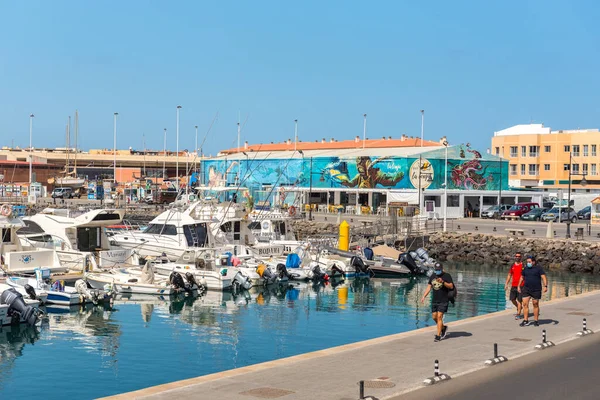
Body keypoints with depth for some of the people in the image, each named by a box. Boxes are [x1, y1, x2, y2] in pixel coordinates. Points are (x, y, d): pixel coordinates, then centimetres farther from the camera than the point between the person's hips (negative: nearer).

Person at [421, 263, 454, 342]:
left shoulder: (447, 275, -5)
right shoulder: (433, 276, 11)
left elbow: (451, 286, -12)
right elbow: (429, 287, 13)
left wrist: (443, 282, -25)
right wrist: (424, 296, 4)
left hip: (443, 301, -6)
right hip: (434, 300, 6)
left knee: (439, 316, -12)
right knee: (434, 317, 7)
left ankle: (438, 336, -8)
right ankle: (443, 328, 33)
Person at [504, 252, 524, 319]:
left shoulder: (523, 265, -3)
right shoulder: (512, 265, 11)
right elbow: (509, 275, 17)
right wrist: (506, 284, 11)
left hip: (520, 286, -5)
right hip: (513, 285, 5)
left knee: (519, 300, -5)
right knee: (512, 299, 6)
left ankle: (518, 314, 0)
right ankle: (519, 308, 33)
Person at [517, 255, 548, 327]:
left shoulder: (538, 268, -5)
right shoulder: (525, 268, 8)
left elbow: (543, 277, -12)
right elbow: (522, 277, 21)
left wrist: (545, 286, -24)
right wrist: (519, 286, 22)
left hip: (536, 290, -3)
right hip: (526, 289, 4)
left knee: (536, 305, 7)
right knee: (525, 304, -5)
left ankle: (536, 321, 15)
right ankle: (526, 321, -2)